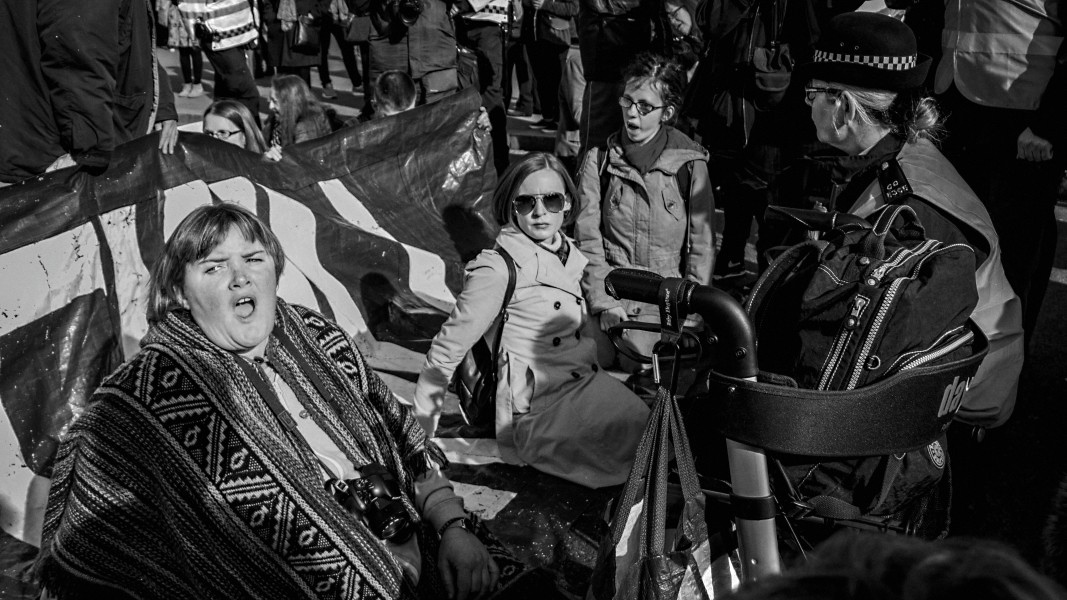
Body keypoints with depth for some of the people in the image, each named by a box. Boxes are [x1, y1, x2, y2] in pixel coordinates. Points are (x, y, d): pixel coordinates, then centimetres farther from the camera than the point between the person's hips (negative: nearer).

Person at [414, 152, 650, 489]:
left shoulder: (568, 253, 9)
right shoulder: (497, 268, -15)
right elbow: (447, 350, -12)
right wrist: (419, 434, -8)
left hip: (586, 384, 8)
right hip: (540, 411, -8)